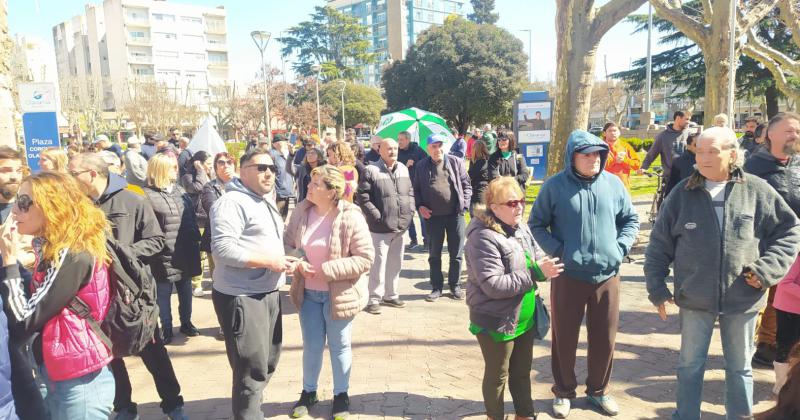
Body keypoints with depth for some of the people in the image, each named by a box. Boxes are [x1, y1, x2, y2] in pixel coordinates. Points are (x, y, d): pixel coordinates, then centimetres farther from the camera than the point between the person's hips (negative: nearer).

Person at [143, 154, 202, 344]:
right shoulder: (147, 195, -11)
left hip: (185, 253, 6)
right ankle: (166, 329, 21)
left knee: (185, 290, 17)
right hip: (163, 255, -6)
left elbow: (192, 217, 15)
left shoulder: (180, 190, 11)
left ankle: (186, 323, 32)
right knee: (163, 293, 6)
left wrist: (196, 241, 10)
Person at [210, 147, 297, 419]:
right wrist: (268, 261, -21)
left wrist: (283, 260, 5)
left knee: (268, 361, 21)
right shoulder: (232, 202, -15)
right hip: (241, 297, -9)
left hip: (269, 293, 10)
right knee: (252, 368, -2)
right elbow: (222, 248, -25)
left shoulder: (266, 202, 15)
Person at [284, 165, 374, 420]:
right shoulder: (301, 211, -5)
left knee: (339, 347, 14)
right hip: (308, 292, 4)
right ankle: (308, 391, 39)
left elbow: (365, 258, -19)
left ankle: (341, 395, 35)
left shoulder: (350, 217, -20)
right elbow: (288, 243, 4)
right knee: (312, 346, 16)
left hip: (339, 294, -3)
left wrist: (326, 270, -21)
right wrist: (297, 263, -17)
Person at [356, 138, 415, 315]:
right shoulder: (371, 170, -10)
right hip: (381, 227, -7)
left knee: (395, 263, 16)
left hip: (401, 226, 7)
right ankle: (374, 299, 10)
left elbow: (410, 192, 18)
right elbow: (363, 198, -14)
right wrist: (377, 216, -16)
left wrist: (410, 212, 6)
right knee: (379, 263, -2)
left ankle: (391, 295, 29)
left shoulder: (403, 169, 11)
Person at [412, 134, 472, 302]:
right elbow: (416, 189, 10)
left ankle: (455, 285, 23)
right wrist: (420, 206, -5)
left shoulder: (456, 162, 3)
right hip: (432, 215, 0)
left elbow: (466, 185, 5)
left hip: (455, 214, 0)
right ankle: (436, 287, 21)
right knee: (434, 254, 8)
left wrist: (464, 204, -6)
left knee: (456, 253, 8)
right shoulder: (421, 166, 5)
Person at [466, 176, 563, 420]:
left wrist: (547, 266, -15)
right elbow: (493, 285, -28)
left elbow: (537, 259, 11)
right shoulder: (483, 238, -24)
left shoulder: (521, 229, 3)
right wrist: (536, 273, -27)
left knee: (523, 371, 24)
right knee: (497, 375, 13)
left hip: (525, 319, 8)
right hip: (496, 323, -7)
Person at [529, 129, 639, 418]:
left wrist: (620, 248, -1)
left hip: (607, 276, 3)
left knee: (605, 338, 13)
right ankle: (564, 391, 31)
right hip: (567, 276, -2)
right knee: (564, 338, 10)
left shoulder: (613, 183, 2)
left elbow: (631, 220, 13)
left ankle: (598, 389, 35)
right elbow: (536, 224, 0)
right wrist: (557, 251, -11)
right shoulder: (555, 186, -6)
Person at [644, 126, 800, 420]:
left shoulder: (757, 190, -4)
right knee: (690, 364, 13)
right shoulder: (683, 193, -4)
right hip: (694, 297, 0)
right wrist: (657, 288, -3)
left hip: (742, 298, 0)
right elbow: (660, 244, 0)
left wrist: (767, 269, -9)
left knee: (740, 366, 17)